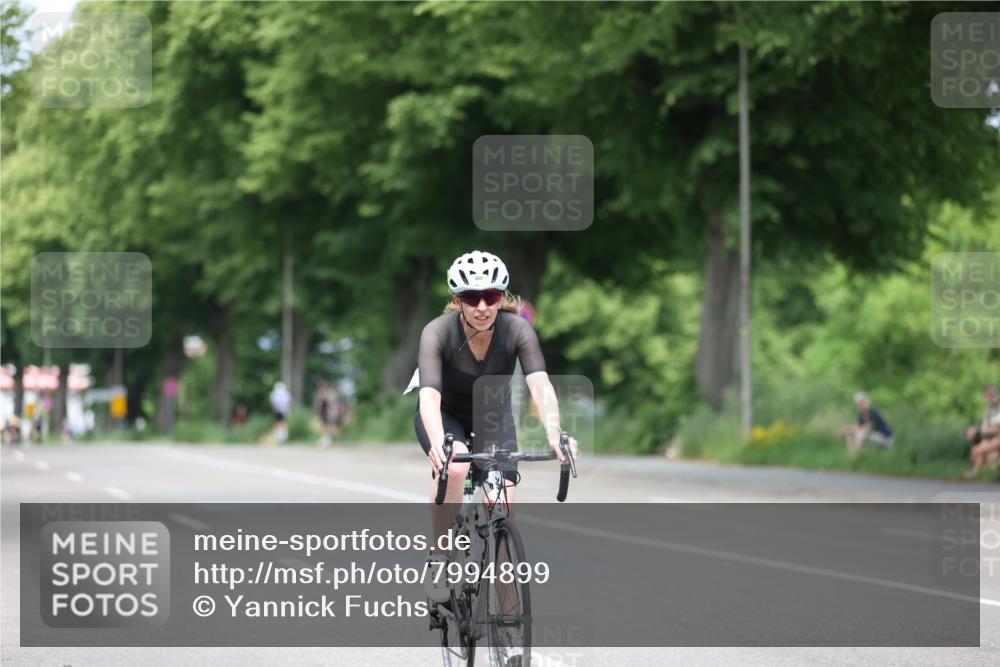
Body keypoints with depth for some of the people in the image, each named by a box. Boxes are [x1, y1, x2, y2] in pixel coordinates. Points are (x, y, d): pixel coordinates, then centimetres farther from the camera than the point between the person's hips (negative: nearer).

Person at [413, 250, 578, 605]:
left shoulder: (517, 330, -25)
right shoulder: (438, 332, -30)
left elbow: (540, 384, -38)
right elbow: (429, 395, -43)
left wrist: (554, 433, -57)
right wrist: (438, 443, -62)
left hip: (493, 416, 2)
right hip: (445, 414, -2)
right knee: (454, 467, -35)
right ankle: (437, 558, -16)